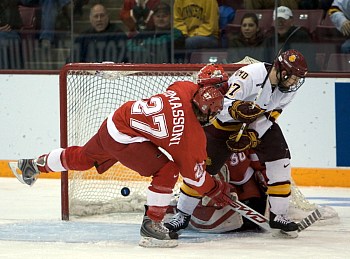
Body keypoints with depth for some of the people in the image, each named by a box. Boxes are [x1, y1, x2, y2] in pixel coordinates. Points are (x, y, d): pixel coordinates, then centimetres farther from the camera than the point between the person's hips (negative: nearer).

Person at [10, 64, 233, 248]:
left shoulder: (185, 89, -12)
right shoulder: (192, 134, -25)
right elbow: (193, 171, -14)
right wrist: (216, 191, -3)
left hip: (113, 122, 8)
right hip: (124, 140, -8)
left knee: (82, 158, 31)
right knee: (167, 171, -13)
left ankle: (34, 165, 52)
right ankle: (152, 226, -8)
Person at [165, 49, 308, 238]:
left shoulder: (289, 86, -17)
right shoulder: (250, 76, -36)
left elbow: (270, 115, -12)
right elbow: (220, 108, -39)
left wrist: (253, 136, -25)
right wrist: (237, 109, -59)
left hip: (262, 123, 5)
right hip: (225, 122, -5)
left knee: (280, 158, -11)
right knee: (204, 165, -8)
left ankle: (278, 216, 1)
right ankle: (183, 214, 8)